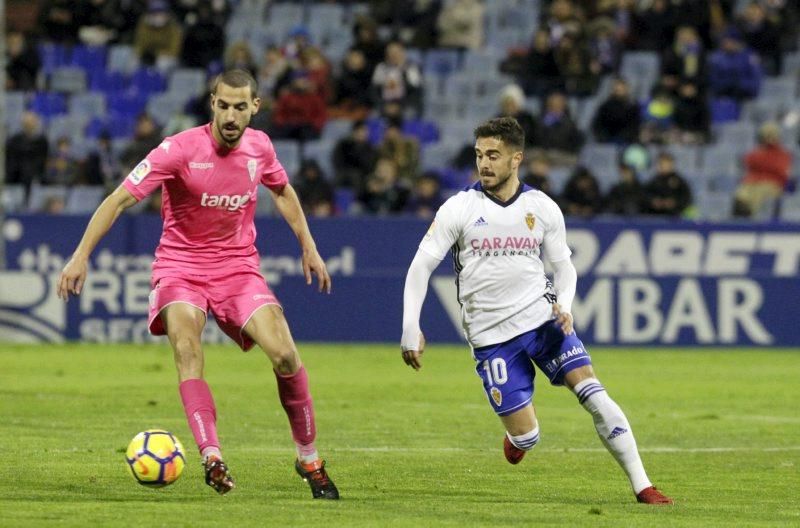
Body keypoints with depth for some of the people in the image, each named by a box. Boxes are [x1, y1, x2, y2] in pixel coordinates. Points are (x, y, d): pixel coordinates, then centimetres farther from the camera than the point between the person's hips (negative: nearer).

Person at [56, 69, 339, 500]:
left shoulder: (259, 147, -2)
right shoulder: (180, 150, -17)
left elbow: (282, 192, 21)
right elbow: (119, 199, -17)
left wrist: (308, 248, 21)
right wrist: (81, 256, -25)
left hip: (238, 266, 3)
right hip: (180, 266, -3)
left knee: (285, 355, -14)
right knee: (186, 347, -30)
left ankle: (309, 459, 4)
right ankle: (212, 457, -35)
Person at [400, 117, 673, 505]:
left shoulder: (542, 208, 1)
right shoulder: (459, 208, -5)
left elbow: (563, 266, 12)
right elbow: (421, 265, -4)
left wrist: (564, 306, -8)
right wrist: (411, 329, -12)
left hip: (542, 317, 1)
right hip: (491, 336, -1)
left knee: (592, 392, -17)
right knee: (526, 439, -6)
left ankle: (641, 485, -11)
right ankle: (516, 433, 34)